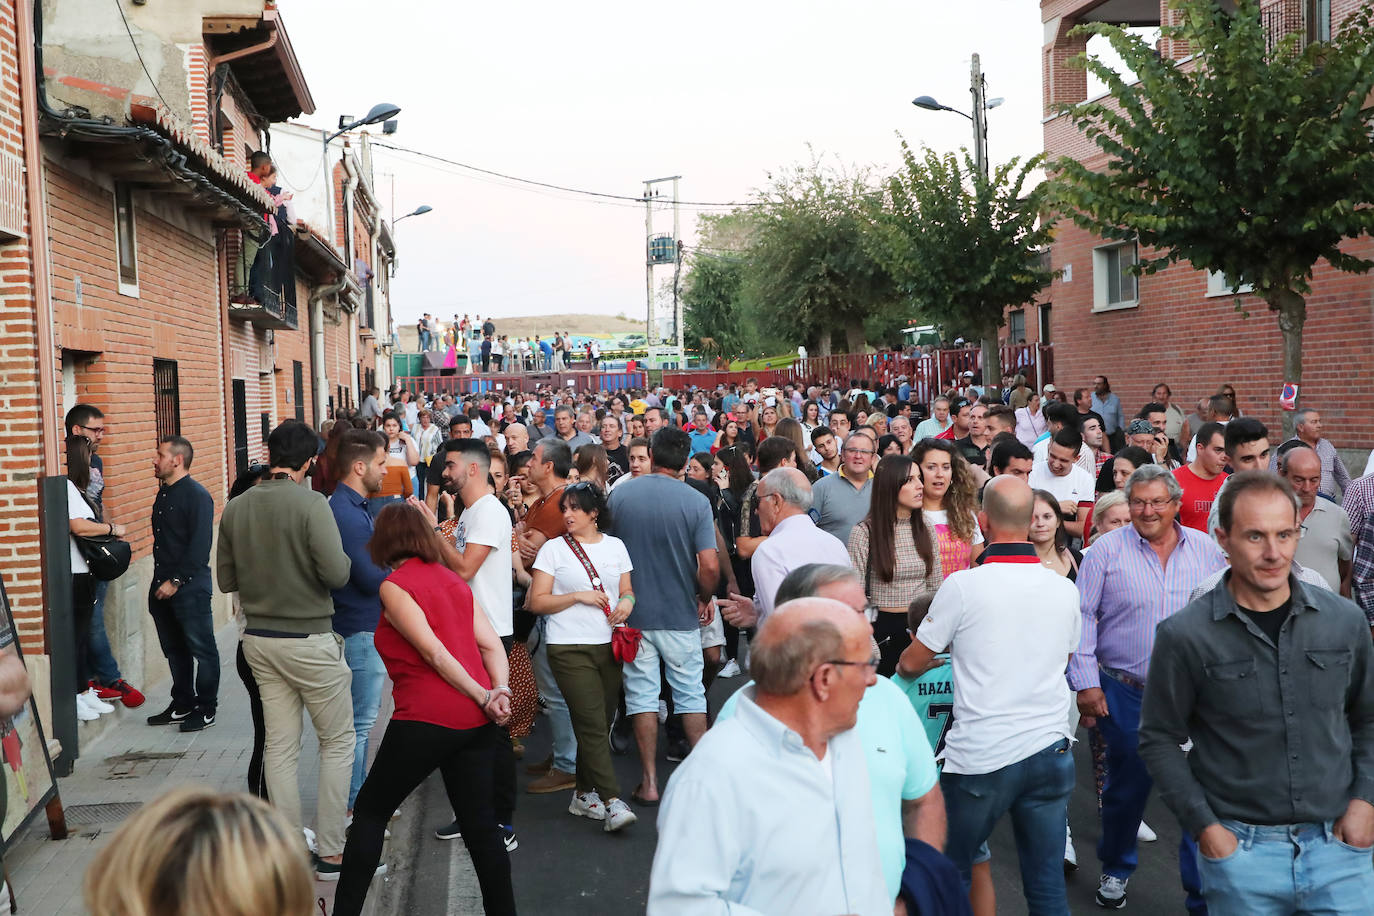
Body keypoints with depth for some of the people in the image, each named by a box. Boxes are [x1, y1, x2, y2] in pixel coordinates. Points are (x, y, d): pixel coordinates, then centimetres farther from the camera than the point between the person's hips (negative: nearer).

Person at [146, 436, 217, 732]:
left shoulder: (197, 495, -13)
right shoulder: (164, 494, 15)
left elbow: (200, 546, -18)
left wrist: (176, 581, -19)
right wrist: (160, 581, 14)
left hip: (190, 586, -9)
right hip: (162, 585, 9)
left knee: (202, 649, 0)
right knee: (174, 649, 15)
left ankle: (206, 709, 7)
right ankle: (182, 704, 25)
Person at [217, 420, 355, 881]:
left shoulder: (235, 509, 1)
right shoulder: (310, 503, -16)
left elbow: (226, 579, 7)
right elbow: (336, 573, -22)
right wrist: (330, 558, -1)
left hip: (259, 639, 6)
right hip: (309, 639, -6)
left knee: (280, 747, 11)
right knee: (338, 740, 7)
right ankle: (330, 851, 8)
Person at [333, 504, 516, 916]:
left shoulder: (394, 586, -5)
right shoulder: (454, 580, 15)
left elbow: (433, 652, -14)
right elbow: (491, 643, 5)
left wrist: (482, 696, -10)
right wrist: (500, 690, -7)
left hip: (426, 720, -6)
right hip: (477, 723, 6)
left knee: (370, 810, 12)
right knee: (480, 824, 12)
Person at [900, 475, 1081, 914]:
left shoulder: (963, 585, -12)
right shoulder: (1065, 589, 1)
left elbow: (911, 663, -1)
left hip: (981, 758, -4)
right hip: (1050, 750, 4)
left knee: (951, 874, 15)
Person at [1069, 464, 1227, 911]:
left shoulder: (1207, 551, 3)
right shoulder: (1106, 550, -4)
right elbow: (1083, 618, -3)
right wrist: (1086, 683, -7)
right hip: (1125, 693, -1)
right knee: (1126, 787, 12)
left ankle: (1205, 893, 17)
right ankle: (1115, 869, 36)